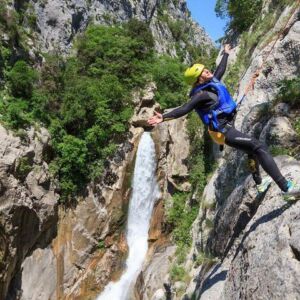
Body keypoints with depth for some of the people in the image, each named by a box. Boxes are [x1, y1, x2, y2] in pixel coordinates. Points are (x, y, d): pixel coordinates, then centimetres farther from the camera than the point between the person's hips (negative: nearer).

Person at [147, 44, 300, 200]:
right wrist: (164, 117, -39)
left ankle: (259, 183, 45)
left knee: (253, 149, 28)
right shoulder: (201, 94, -15)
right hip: (223, 131, -11)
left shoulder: (213, 82, 11)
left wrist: (226, 54, 44)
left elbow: (220, 69, 29)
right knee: (260, 148, -19)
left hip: (227, 128, 11)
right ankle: (287, 187, -23)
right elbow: (185, 108, -26)